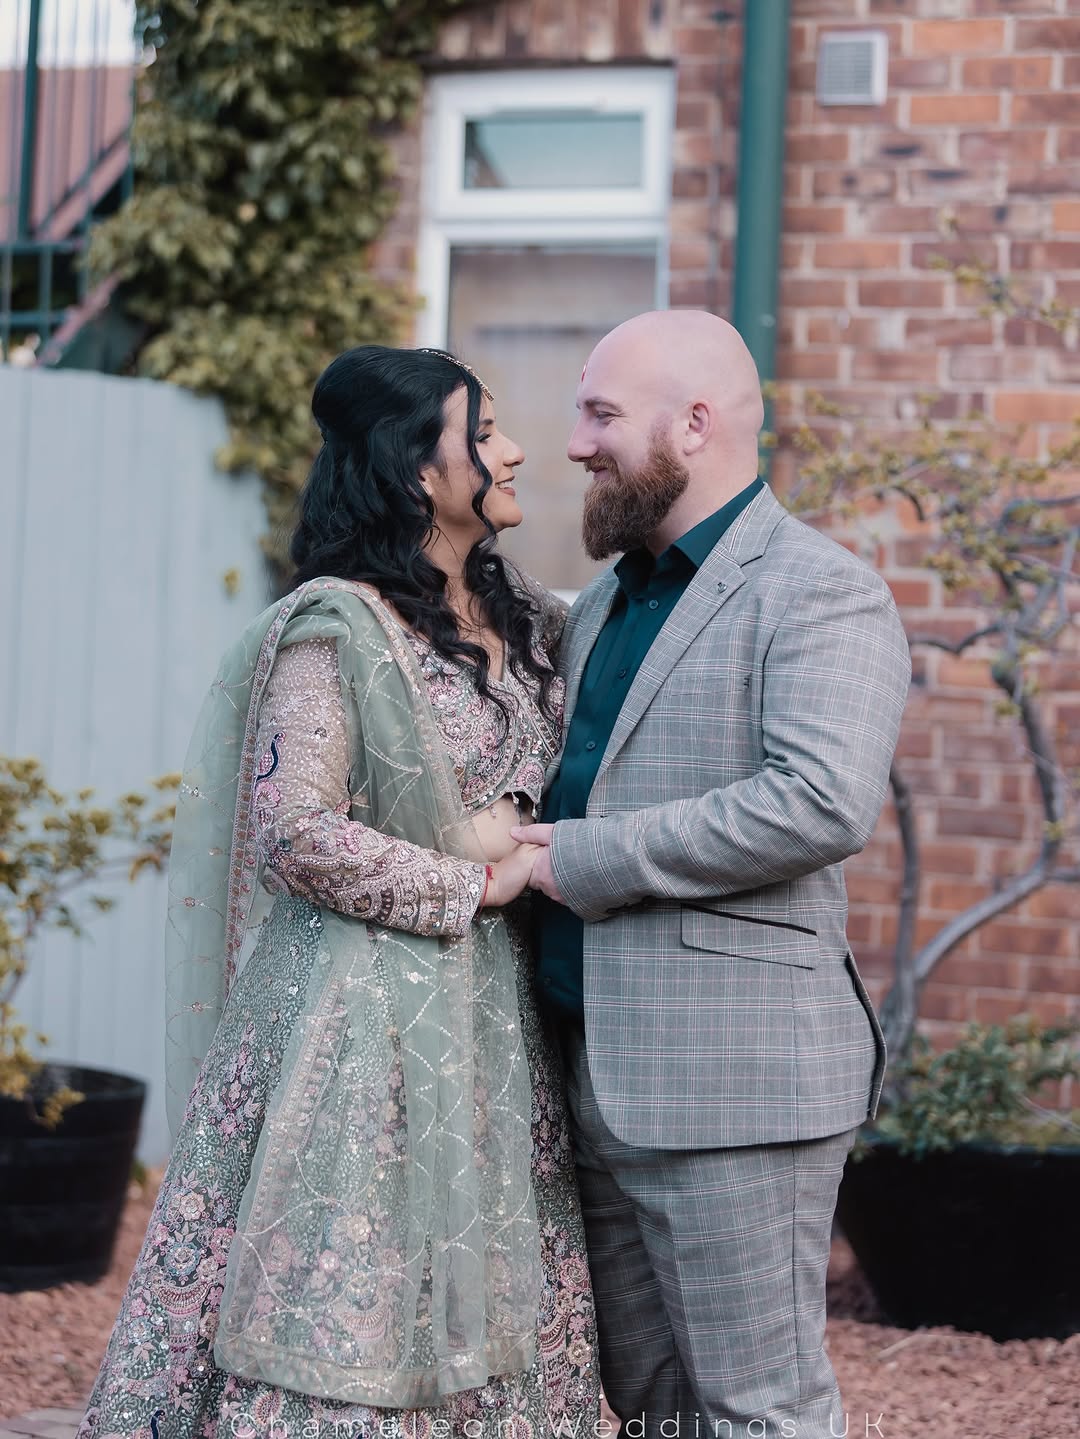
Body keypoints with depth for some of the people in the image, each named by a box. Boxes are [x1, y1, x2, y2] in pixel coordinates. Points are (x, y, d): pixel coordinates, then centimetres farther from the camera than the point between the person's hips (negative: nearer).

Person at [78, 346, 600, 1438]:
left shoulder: (525, 618, 12)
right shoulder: (334, 628, -11)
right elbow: (298, 834, -17)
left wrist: (513, 824, 0)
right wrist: (470, 886, -11)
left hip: (496, 1012, 7)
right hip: (372, 1009, -7)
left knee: (480, 1312, 8)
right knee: (353, 1309, -3)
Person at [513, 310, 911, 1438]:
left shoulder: (821, 596, -9)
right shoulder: (602, 606, 19)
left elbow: (824, 802, -23)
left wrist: (585, 859, -19)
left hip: (731, 1082, -9)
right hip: (597, 1081, 9)